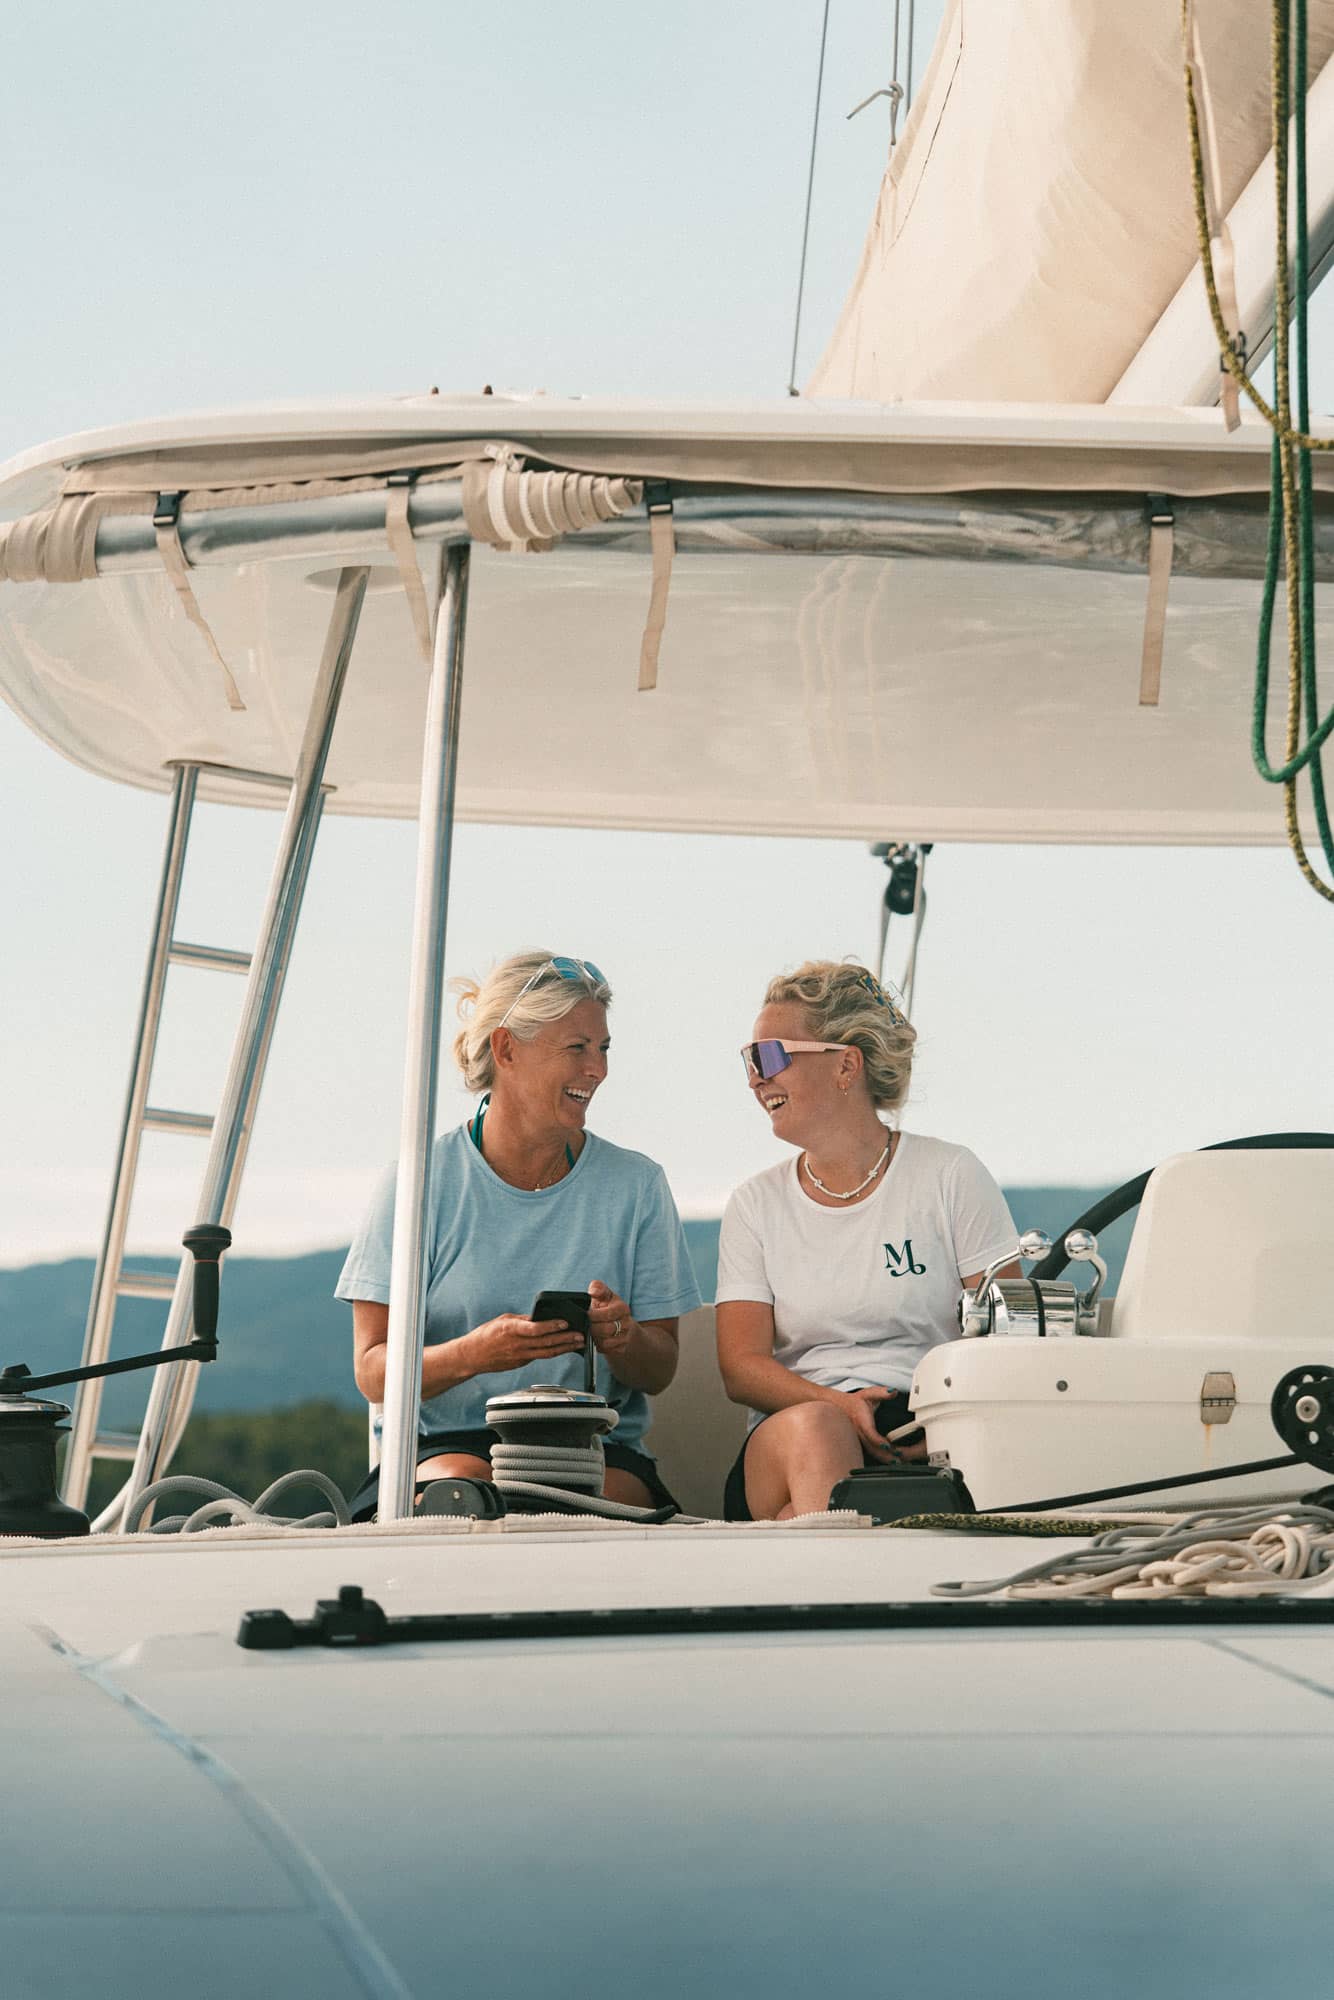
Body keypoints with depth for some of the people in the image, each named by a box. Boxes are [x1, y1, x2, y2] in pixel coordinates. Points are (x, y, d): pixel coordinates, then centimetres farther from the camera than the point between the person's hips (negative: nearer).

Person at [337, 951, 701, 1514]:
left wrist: (625, 1340, -15)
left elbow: (659, 1372, 10)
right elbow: (373, 1372, -3)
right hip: (446, 1443, -1)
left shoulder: (636, 1185, 9)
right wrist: (473, 1353, -24)